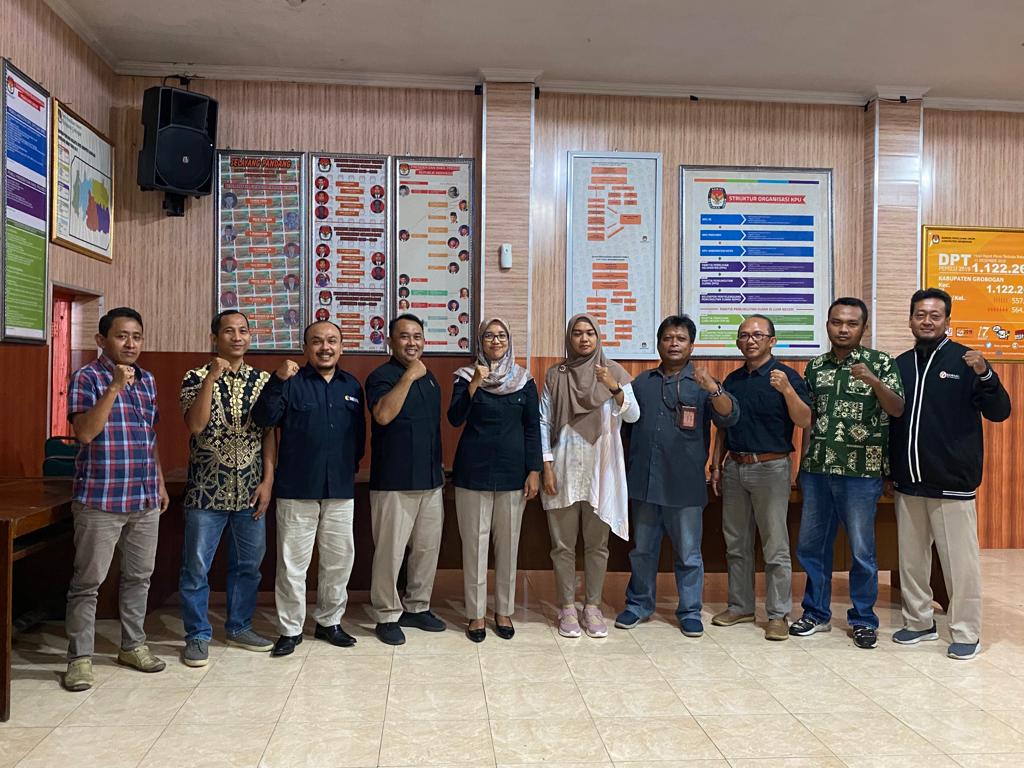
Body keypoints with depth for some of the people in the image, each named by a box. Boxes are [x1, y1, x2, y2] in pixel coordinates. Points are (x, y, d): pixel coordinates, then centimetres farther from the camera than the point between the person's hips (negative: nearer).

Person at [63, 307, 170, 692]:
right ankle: (80, 657, 14)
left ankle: (133, 645, 28)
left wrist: (160, 484, 17)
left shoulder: (147, 380, 11)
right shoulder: (87, 377, -7)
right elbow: (85, 432, -20)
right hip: (100, 500, -6)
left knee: (139, 576, 14)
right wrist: (114, 387, -25)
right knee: (88, 580, 3)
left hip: (145, 499, 6)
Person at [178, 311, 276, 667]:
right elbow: (195, 425, -18)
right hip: (206, 491, -3)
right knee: (196, 567, 4)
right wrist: (212, 377, -22)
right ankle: (198, 636, 19)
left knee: (249, 564, 13)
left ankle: (239, 627, 30)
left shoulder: (262, 380, 5)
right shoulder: (196, 378, -3)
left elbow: (269, 434, 5)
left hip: (250, 491, 3)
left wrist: (268, 480, -2)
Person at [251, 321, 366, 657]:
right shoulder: (291, 382, -3)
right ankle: (291, 629, 19)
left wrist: (352, 465, 7)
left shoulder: (351, 385, 9)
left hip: (340, 490, 4)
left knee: (339, 560, 12)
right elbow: (263, 418, -18)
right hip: (296, 490, -4)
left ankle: (329, 622, 29)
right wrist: (277, 381, -30)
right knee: (292, 563, 4)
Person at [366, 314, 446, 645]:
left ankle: (417, 607, 27)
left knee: (427, 547, 13)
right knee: (390, 551, 0)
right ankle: (388, 616, 14)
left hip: (430, 480, 7)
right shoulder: (381, 376, -7)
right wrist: (408, 376, -24)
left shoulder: (429, 377, 15)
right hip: (394, 482, -7)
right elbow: (383, 415, -27)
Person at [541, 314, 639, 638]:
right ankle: (567, 608, 17)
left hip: (601, 470, 0)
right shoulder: (555, 375, 3)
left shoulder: (613, 371, 2)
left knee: (597, 543, 7)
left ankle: (592, 607, 20)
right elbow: (544, 422, 2)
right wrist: (546, 466, -6)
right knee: (563, 544, 5)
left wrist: (614, 387, -25)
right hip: (564, 469, 0)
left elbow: (632, 415, -8)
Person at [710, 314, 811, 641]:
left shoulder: (785, 376, -5)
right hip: (734, 467, 6)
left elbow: (805, 421, -15)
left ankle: (779, 614, 9)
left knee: (776, 546, -1)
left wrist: (787, 390, -29)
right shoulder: (732, 380, 13)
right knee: (736, 543, 13)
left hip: (771, 467, -6)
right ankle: (740, 606, 25)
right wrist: (716, 466, 13)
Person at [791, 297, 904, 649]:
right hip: (817, 470, 4)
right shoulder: (815, 366, 9)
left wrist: (873, 381, -29)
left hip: (861, 471, -4)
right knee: (810, 545, 11)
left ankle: (863, 619, 22)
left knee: (862, 550, 4)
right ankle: (816, 613, 27)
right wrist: (803, 462, 11)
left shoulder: (880, 363, -2)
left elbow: (896, 409, -13)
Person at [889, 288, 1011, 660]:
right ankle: (919, 622, 27)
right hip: (907, 483, 5)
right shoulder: (900, 364, 9)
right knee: (911, 558, 13)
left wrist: (985, 375, -23)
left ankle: (966, 633, 14)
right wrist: (889, 469, 11)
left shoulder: (965, 360, -3)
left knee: (960, 561, 1)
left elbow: (999, 413, -6)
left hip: (952, 484, -4)